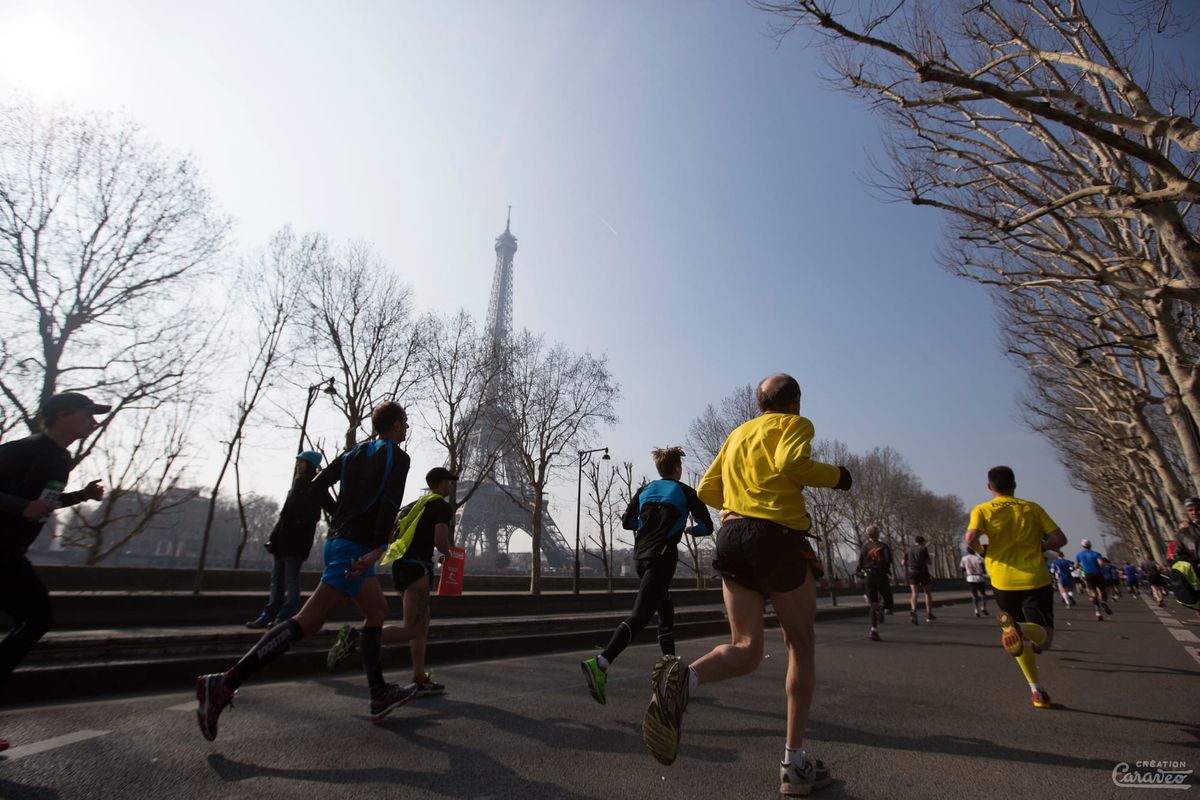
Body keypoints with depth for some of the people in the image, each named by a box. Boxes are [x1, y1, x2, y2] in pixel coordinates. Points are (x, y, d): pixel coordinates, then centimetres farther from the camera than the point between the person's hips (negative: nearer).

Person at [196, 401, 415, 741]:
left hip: (337, 540, 9)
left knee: (378, 611, 15)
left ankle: (380, 696, 21)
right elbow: (390, 503, -20)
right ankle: (224, 684, -10)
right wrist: (378, 549, -25)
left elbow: (314, 488, 14)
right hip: (355, 547, -9)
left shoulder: (353, 452, 15)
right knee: (306, 622, -9)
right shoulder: (398, 457, -6)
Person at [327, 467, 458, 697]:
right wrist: (447, 555, 2)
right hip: (417, 567, -9)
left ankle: (420, 680, 14)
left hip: (400, 565, 9)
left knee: (423, 622, 14)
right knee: (411, 629, -8)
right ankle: (355, 637, -17)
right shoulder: (442, 506, -5)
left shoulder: (415, 505, 21)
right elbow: (440, 540, -17)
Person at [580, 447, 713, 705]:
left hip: (641, 555, 6)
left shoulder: (645, 490, 13)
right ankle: (600, 663, -30)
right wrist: (689, 529, 22)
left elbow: (626, 522, 11)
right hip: (663, 557, -6)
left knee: (666, 613, 21)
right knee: (640, 615, -15)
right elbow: (706, 526, 2)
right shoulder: (686, 492, 4)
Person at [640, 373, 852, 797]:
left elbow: (706, 490, 18)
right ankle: (794, 764, 17)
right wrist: (834, 475, 0)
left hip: (731, 538, 5)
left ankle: (683, 677, -23)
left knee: (746, 650, 7)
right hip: (779, 538, -5)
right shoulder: (795, 424, 4)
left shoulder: (738, 433, 20)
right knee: (800, 646, 14)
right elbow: (791, 463, -18)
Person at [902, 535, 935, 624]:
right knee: (928, 593, 16)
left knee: (914, 594, -6)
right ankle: (929, 615, 17)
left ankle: (913, 610, -33)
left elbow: (903, 563, 10)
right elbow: (929, 562, 0)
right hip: (923, 572, -2)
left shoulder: (908, 550, 11)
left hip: (912, 572, 2)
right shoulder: (924, 549, 1)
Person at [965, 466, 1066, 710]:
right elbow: (1059, 539, -1)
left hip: (1004, 582, 0)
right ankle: (1020, 627, -28)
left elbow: (971, 539, -18)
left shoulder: (982, 510, -2)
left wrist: (982, 550, 3)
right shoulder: (1032, 508, 5)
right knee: (1044, 637, 5)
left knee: (1021, 638, 20)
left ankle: (1036, 689, 16)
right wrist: (1039, 547, 18)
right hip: (1036, 580, 0)